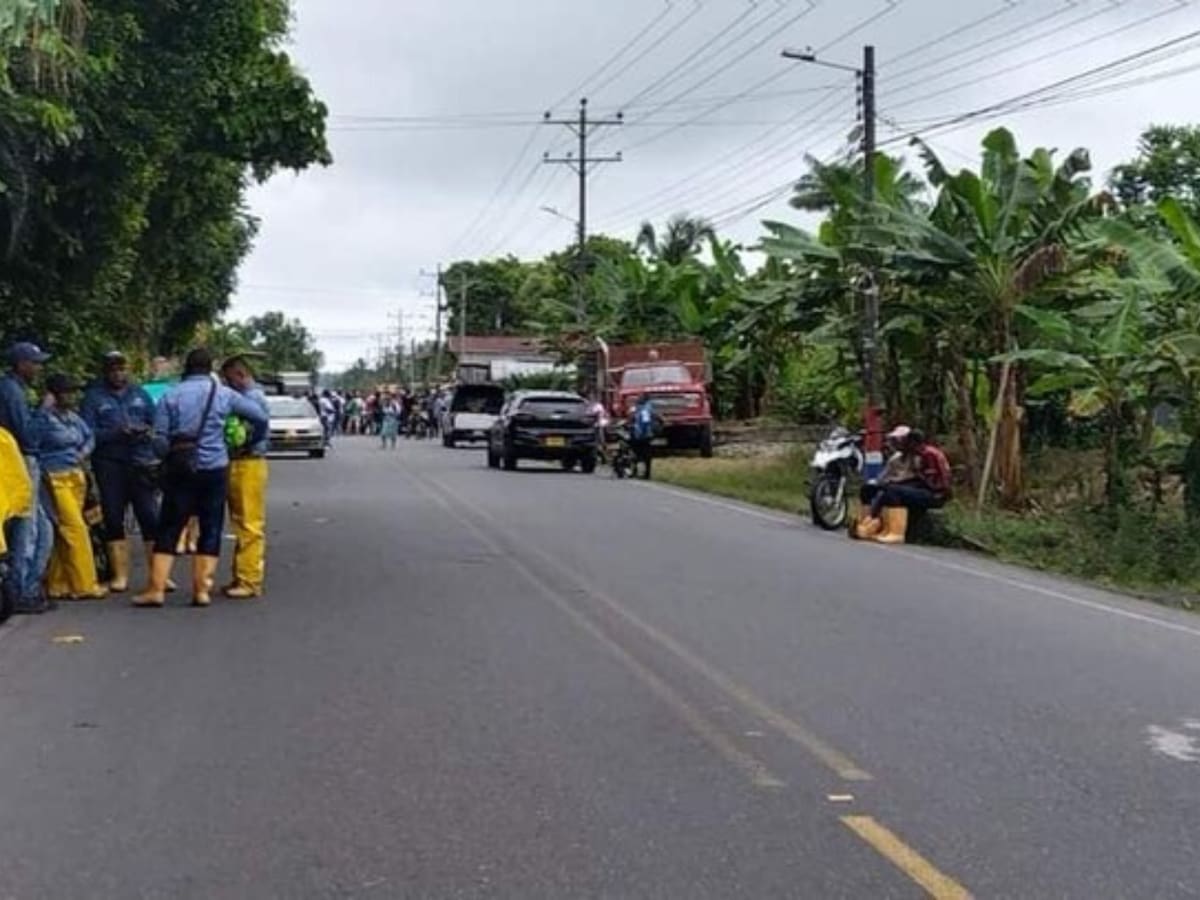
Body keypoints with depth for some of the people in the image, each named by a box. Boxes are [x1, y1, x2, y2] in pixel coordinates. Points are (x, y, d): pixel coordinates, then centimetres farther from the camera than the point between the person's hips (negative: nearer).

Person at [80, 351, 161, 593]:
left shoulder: (139, 393, 12)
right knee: (113, 520, 4)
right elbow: (88, 433, -5)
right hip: (110, 464, -1)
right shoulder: (93, 396, 4)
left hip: (142, 463, 1)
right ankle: (120, 576, 12)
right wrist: (116, 433, -19)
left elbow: (157, 423, 13)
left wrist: (149, 431, -9)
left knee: (151, 517, -5)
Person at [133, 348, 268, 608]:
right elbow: (260, 416, 1)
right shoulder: (223, 394, 0)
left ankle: (156, 589, 4)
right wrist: (252, 441, 18)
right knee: (210, 530, 8)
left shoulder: (171, 396, -1)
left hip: (180, 470, 0)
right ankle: (202, 589, 7)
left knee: (168, 530, 6)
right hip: (215, 468, 0)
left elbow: (159, 439, -4)